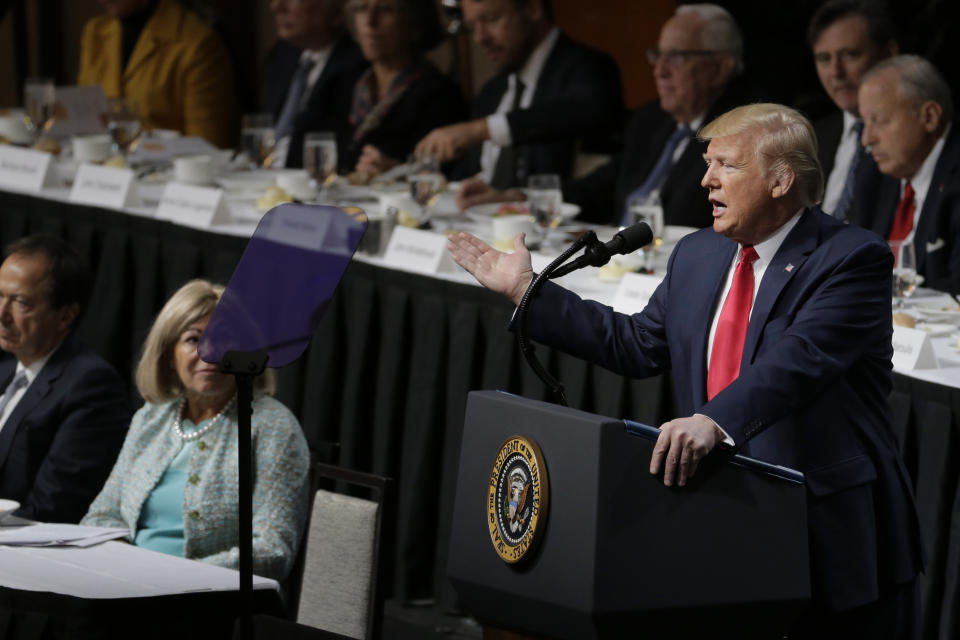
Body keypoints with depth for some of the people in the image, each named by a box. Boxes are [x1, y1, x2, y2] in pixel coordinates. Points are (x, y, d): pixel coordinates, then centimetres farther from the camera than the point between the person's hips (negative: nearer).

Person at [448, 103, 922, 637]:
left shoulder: (852, 259, -13)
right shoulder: (698, 256, 12)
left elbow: (797, 359, -28)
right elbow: (638, 346, 17)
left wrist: (714, 422, -43)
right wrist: (526, 289, 16)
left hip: (833, 535, -6)